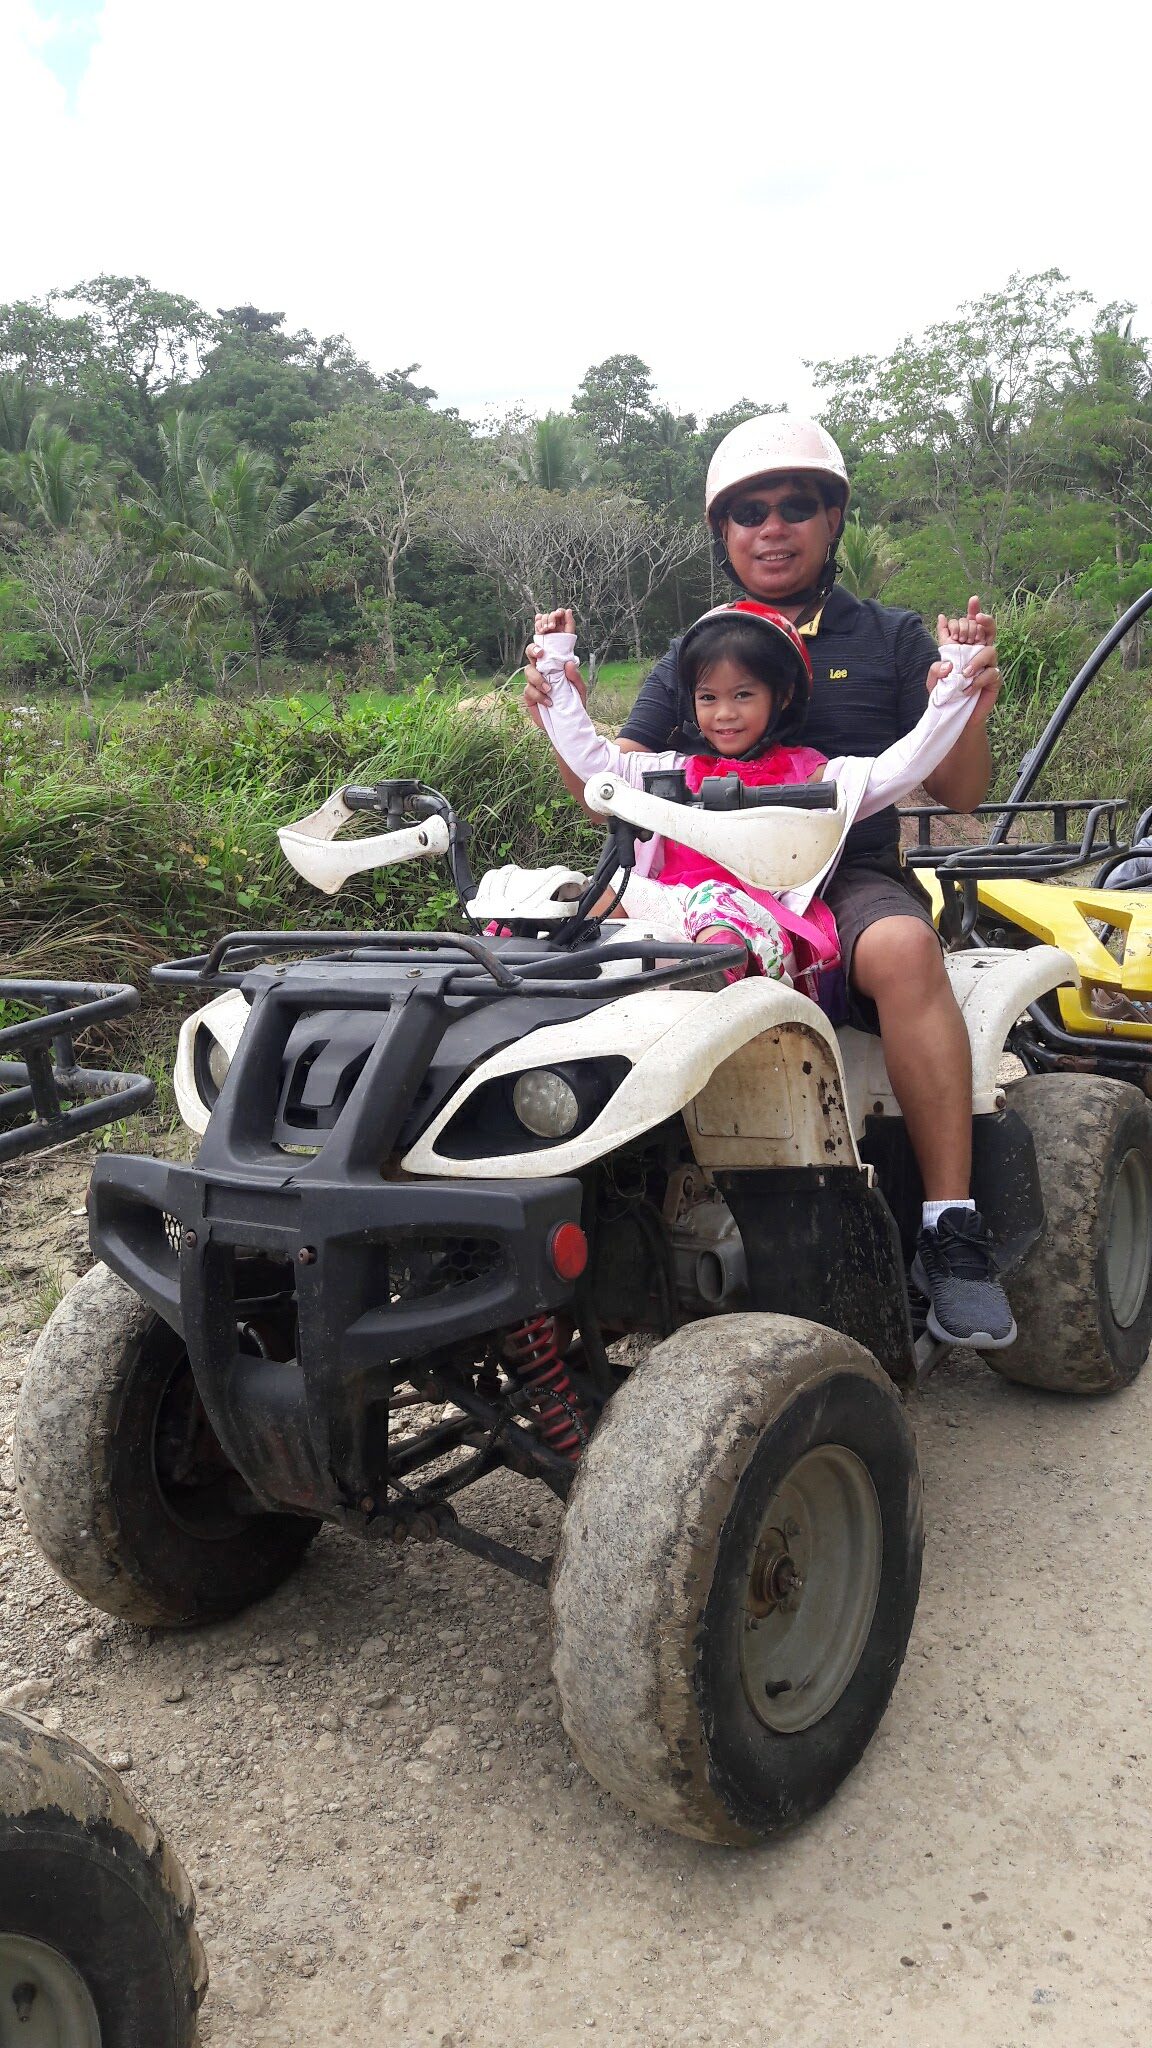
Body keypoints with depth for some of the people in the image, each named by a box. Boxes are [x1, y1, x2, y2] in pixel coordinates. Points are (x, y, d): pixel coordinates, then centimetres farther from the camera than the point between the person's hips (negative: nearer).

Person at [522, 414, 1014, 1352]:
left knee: (903, 949, -36)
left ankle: (952, 1231, -28)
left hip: (850, 877, -2)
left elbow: (958, 795, 6)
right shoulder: (690, 657, 18)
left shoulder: (888, 639, 12)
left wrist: (969, 716, -14)